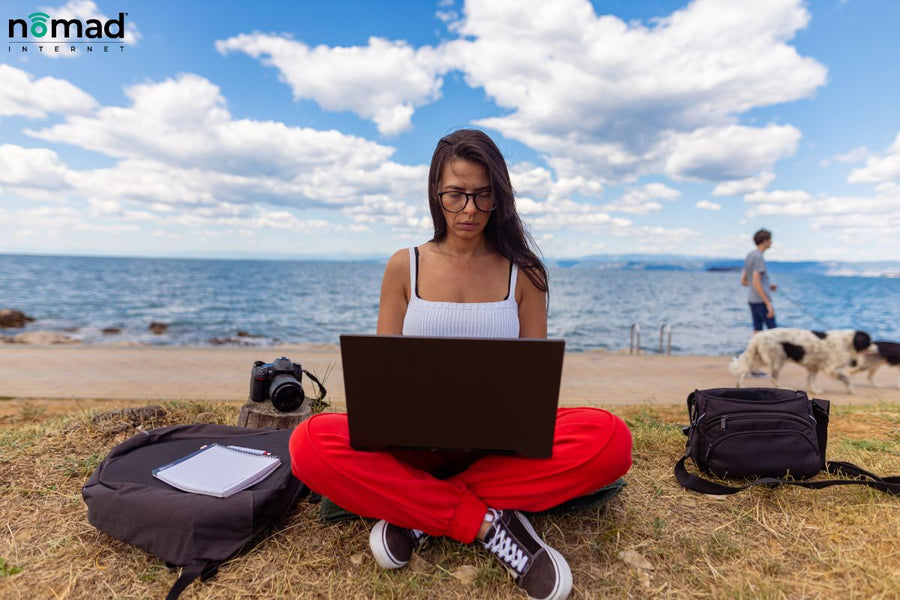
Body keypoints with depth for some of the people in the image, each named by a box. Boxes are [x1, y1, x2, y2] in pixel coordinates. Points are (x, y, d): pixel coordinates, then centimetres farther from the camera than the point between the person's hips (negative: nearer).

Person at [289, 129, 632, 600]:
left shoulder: (524, 273, 4)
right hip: (415, 442, 0)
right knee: (310, 445, -27)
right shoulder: (405, 266, 4)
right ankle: (486, 523, -19)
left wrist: (515, 419, -17)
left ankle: (416, 511, -18)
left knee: (610, 440, -28)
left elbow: (535, 376, 5)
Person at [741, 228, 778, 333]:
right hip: (761, 300, -9)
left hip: (752, 300, 9)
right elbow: (756, 282, -21)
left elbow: (743, 282, 18)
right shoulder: (758, 257, -13)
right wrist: (768, 304, -20)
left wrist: (768, 286, 18)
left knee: (757, 330, 8)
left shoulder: (749, 256, 15)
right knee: (773, 331, -4)